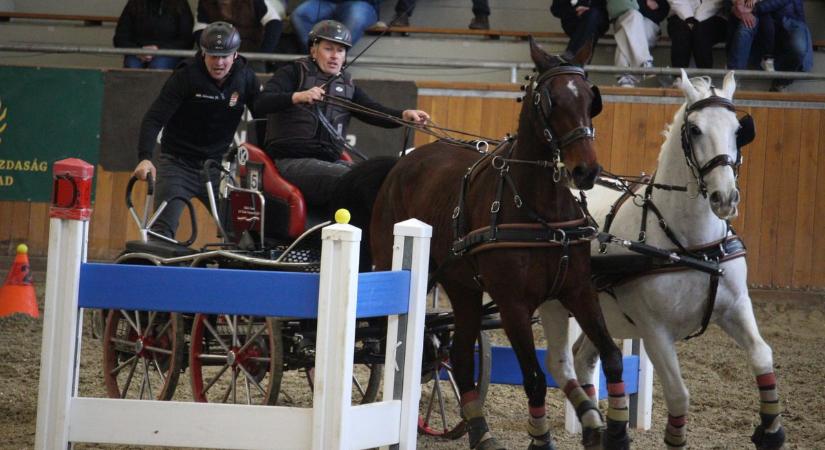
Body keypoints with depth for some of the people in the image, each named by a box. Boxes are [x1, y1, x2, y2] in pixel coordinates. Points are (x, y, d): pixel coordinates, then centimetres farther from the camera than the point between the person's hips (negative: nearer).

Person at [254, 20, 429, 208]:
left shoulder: (347, 86, 20)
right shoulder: (295, 73, 4)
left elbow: (374, 112, 5)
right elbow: (261, 104, -10)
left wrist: (405, 115, -17)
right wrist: (298, 97, -29)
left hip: (330, 161, 6)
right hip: (293, 161, -6)